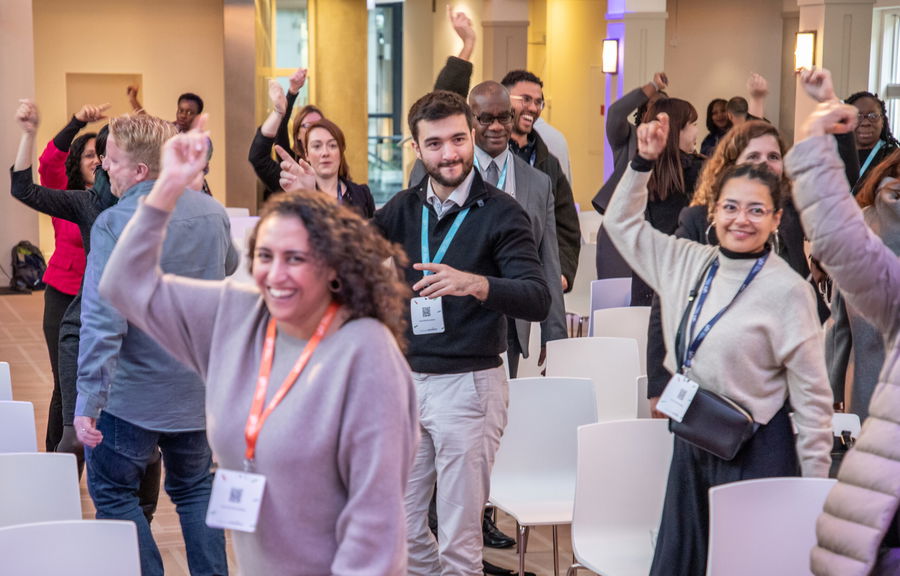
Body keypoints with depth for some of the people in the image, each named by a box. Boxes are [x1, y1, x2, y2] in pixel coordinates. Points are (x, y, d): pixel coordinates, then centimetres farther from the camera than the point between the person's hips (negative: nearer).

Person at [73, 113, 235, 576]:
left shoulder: (115, 223, -18)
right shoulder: (213, 212, 0)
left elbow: (102, 320, -23)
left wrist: (88, 400, -21)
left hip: (134, 394, -6)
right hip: (200, 388, 6)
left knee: (113, 492, 10)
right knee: (195, 488, 20)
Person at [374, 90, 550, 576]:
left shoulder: (500, 213, -7)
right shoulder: (403, 209, 7)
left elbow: (538, 301, -17)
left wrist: (474, 284, -35)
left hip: (468, 385, -5)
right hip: (407, 379, 5)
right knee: (403, 530, 11)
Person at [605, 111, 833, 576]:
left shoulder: (787, 290, -13)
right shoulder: (688, 262, 4)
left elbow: (811, 396, -10)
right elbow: (622, 223, 18)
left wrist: (815, 485, -9)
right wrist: (643, 162, 5)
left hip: (755, 453, -6)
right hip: (691, 443, 6)